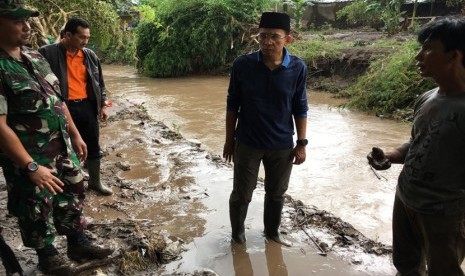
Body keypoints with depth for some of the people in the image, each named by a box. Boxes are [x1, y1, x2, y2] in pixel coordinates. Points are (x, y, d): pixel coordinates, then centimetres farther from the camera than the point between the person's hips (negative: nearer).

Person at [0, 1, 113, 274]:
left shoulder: (35, 56, 5)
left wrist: (75, 135, 12)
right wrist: (30, 166, -23)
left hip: (63, 148, 7)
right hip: (30, 159, -7)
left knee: (72, 197, 18)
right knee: (38, 211, 12)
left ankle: (78, 243, 37)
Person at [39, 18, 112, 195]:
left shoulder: (90, 55, 6)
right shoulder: (48, 53, -9)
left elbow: (99, 82, 14)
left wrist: (103, 105, 9)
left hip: (87, 107, 4)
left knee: (93, 147, 13)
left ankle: (95, 181, 31)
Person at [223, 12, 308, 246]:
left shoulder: (297, 68, -9)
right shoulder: (242, 65, -12)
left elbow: (300, 108, 0)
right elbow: (232, 105, -3)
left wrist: (301, 143, -1)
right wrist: (229, 140, 0)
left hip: (282, 145, 1)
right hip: (247, 144, -1)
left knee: (276, 193, 18)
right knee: (241, 194, 11)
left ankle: (272, 232, 43)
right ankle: (237, 233, 37)